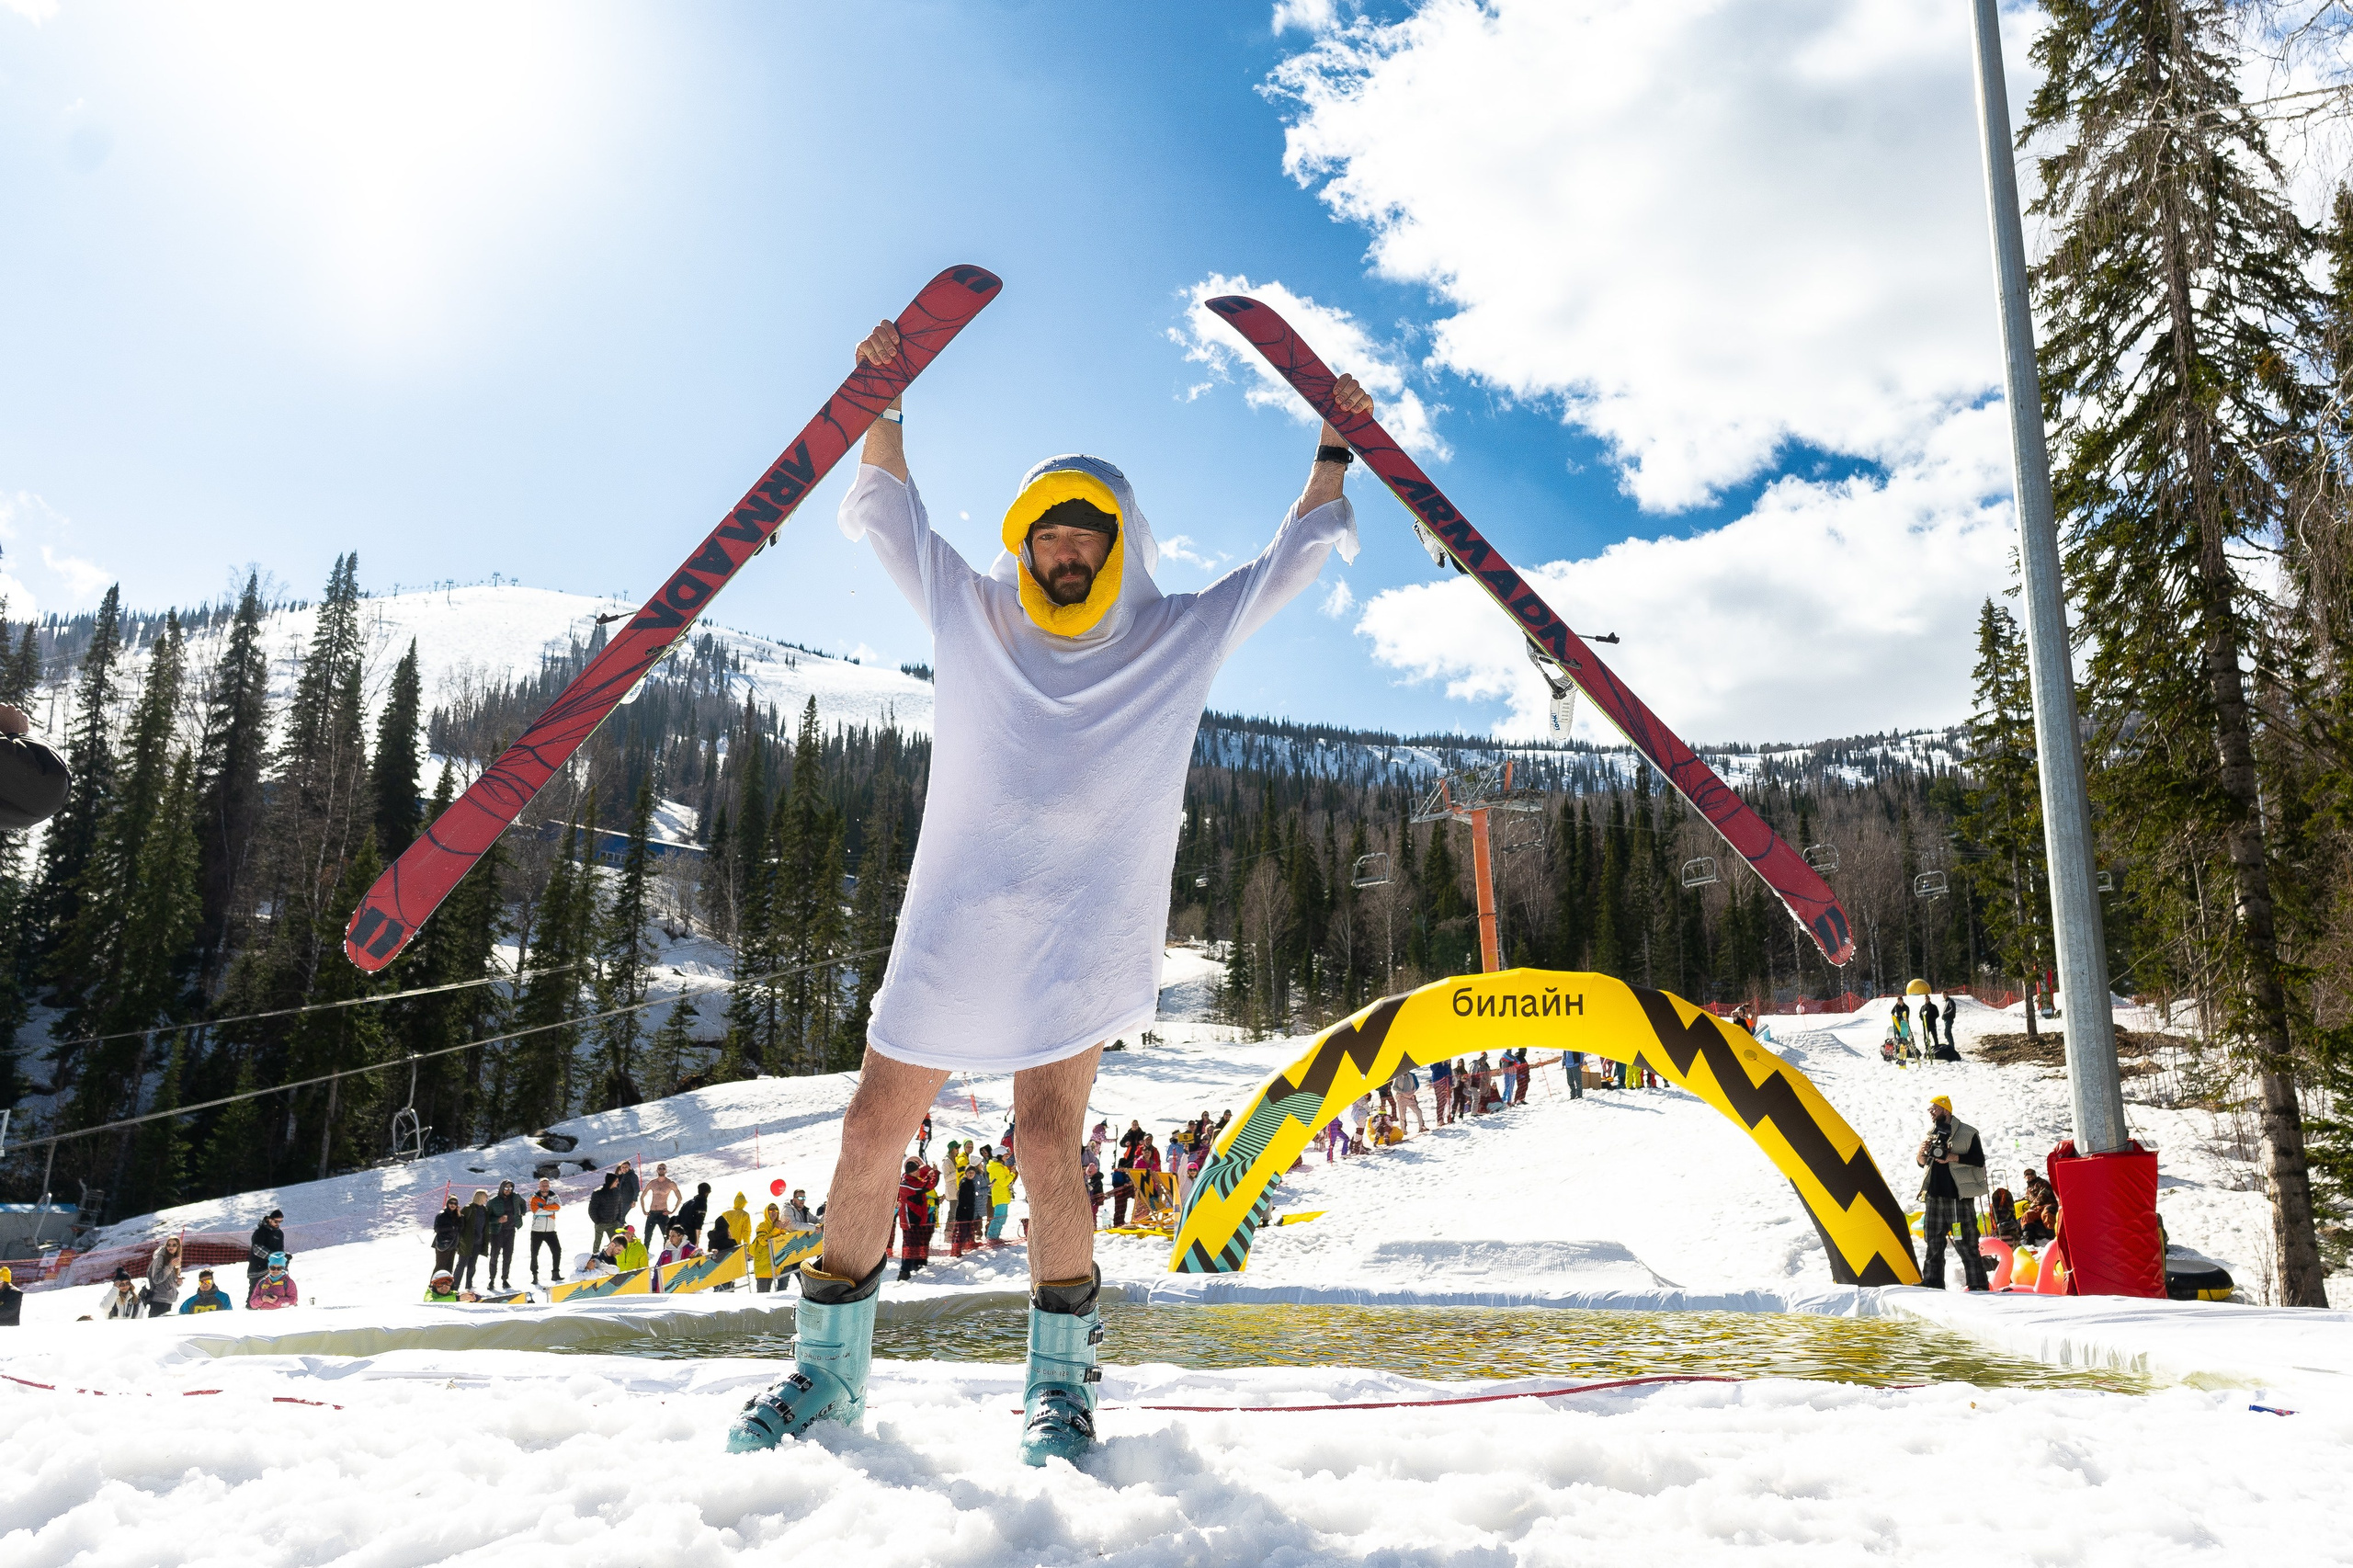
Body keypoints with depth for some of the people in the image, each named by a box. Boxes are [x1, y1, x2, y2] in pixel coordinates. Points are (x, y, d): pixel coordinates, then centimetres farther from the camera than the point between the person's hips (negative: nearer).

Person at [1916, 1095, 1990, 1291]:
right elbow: (1922, 1164, 21)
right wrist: (1922, 1152, -1)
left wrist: (1952, 1157, -18)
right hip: (1934, 1195, 6)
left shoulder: (1967, 1133, -1)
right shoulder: (1931, 1133, 17)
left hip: (1959, 1196, -6)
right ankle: (1932, 1282, 11)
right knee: (1934, 1242, 7)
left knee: (1967, 1243, -4)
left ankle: (1977, 1284, 0)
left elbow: (1979, 1160, -9)